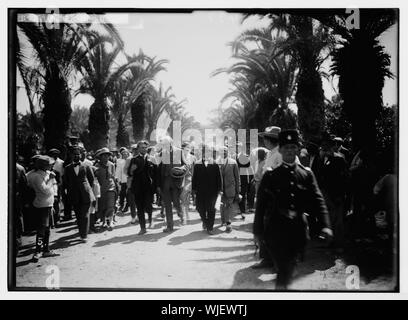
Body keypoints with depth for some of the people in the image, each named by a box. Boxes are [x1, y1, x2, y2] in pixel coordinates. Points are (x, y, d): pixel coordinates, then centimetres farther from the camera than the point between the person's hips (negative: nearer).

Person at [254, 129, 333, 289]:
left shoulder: (307, 174, 4)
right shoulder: (270, 175, -2)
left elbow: (317, 200, 0)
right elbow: (261, 204, 0)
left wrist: (325, 225, -13)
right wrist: (257, 231, 0)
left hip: (298, 230, 3)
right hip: (276, 230, -2)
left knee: (289, 267, 15)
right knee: (283, 269, -3)